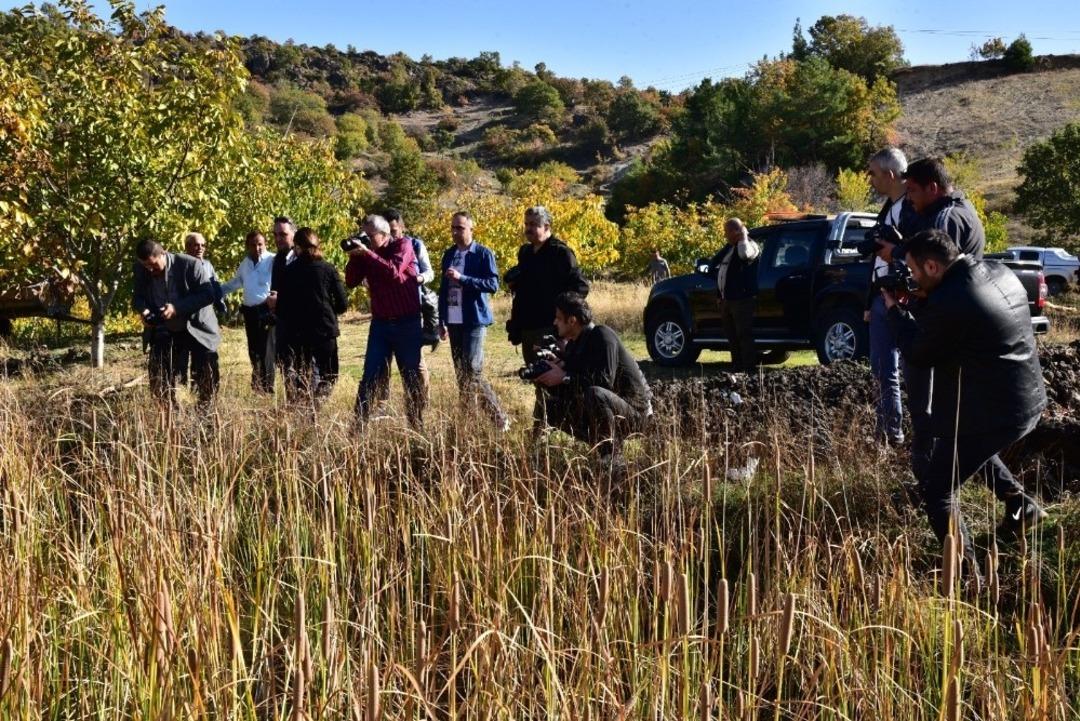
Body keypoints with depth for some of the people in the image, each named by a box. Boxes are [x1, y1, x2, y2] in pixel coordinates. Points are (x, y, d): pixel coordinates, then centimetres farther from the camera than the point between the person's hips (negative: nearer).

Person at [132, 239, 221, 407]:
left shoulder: (190, 265, -23)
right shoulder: (141, 269, -9)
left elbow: (208, 295, -21)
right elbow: (138, 296, 4)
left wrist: (177, 308, -32)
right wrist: (143, 310, -22)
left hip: (197, 329, -4)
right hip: (164, 332, 4)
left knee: (207, 374, -2)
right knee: (159, 374, 1)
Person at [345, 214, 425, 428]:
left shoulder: (403, 245, -6)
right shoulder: (365, 254, 6)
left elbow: (393, 272, -23)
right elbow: (351, 282, 2)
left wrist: (366, 253, -21)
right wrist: (354, 256, -10)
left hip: (407, 323, -3)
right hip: (380, 322, 3)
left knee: (412, 376, 5)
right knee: (370, 376, -2)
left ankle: (417, 424, 13)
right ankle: (359, 423, -1)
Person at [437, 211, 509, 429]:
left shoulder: (483, 254, -6)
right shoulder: (449, 254, 13)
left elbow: (493, 285, -16)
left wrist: (462, 278, -22)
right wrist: (442, 321, 16)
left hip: (475, 321, -7)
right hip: (454, 321, 7)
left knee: (472, 372, -12)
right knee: (461, 373, 9)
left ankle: (499, 419, -3)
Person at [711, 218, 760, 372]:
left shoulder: (751, 246, -8)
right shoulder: (729, 247, 20)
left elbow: (745, 254, -34)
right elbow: (714, 262, 32)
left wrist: (743, 237, -18)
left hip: (742, 299, -9)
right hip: (726, 299, 9)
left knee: (744, 334, -8)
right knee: (731, 334, 13)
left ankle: (748, 366, -5)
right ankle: (736, 363, 20)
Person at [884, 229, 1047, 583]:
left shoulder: (947, 302, -25)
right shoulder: (1001, 274, 2)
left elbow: (918, 354, -9)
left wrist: (895, 310, 5)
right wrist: (925, 302, 8)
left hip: (992, 412, -9)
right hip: (1028, 401, 9)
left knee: (937, 491, 2)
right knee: (969, 445, 37)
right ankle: (1021, 505, 42)